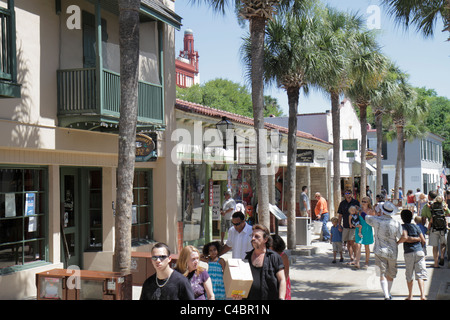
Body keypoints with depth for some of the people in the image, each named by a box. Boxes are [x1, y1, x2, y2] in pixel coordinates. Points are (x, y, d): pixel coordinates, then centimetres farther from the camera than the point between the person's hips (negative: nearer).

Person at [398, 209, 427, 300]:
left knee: (409, 275, 11)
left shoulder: (403, 226, 0)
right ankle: (422, 295, -17)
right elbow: (423, 240, 8)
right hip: (419, 252, 2)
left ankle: (410, 296, 19)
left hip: (408, 253, -2)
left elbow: (405, 237, -18)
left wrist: (398, 242, -1)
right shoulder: (416, 226, 11)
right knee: (420, 274, -2)